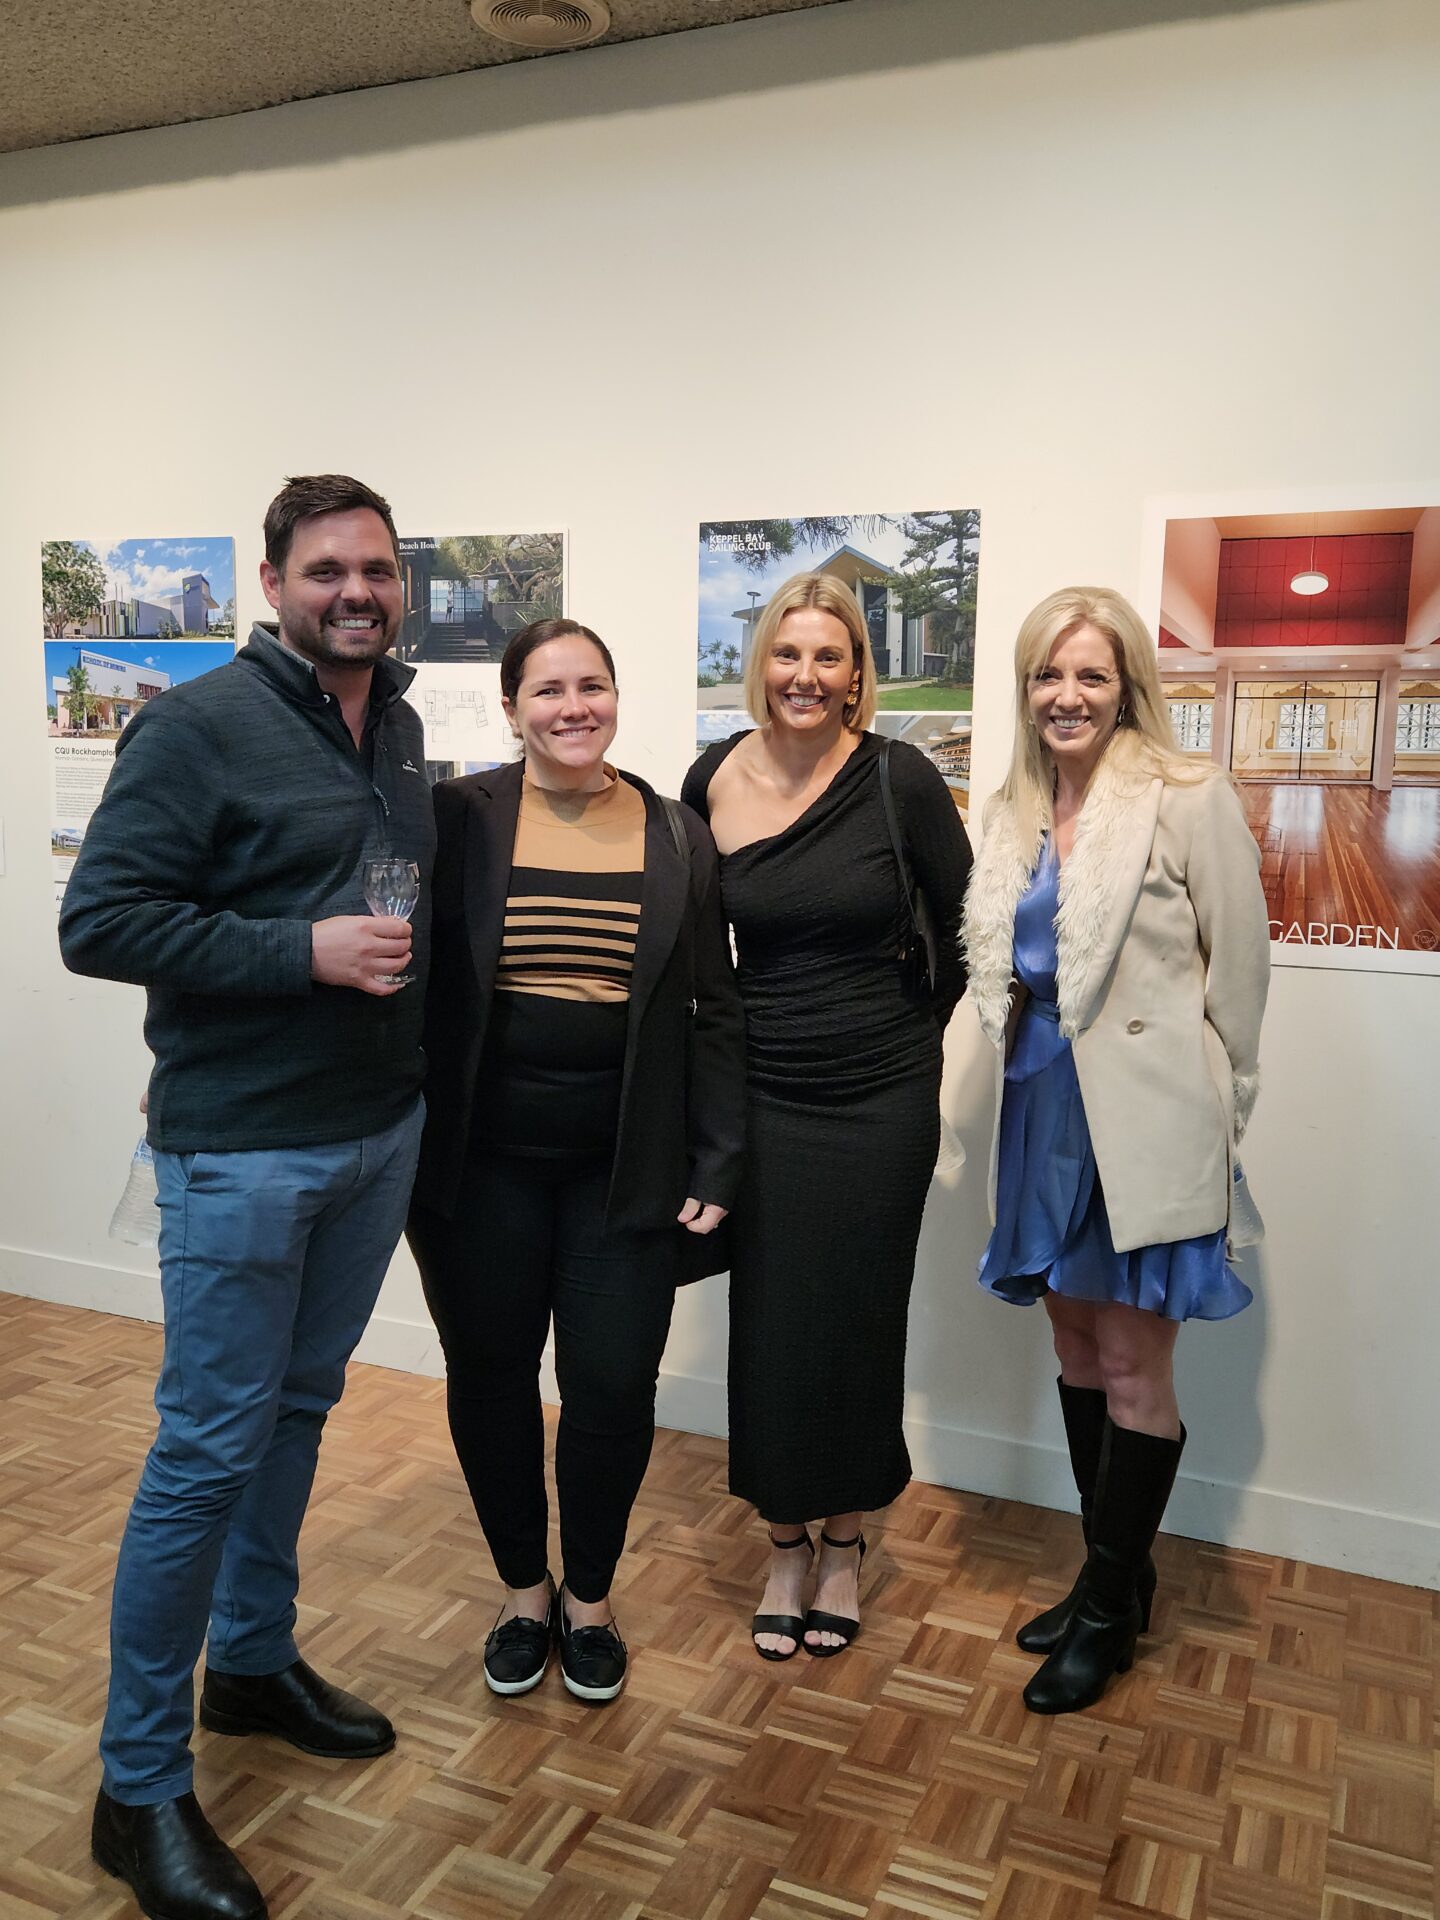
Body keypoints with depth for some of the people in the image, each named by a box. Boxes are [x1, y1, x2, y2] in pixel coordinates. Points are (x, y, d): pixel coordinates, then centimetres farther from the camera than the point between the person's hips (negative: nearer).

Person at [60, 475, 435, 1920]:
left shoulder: (398, 726, 9)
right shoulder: (199, 728, -13)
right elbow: (98, 921, -18)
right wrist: (304, 951, -23)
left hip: (380, 1131, 7)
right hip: (243, 1148, -7)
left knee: (298, 1408, 19)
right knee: (210, 1449, 0)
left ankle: (253, 1662, 39)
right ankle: (140, 1788, 17)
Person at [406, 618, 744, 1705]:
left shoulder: (678, 839, 3)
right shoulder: (459, 819, -2)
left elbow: (714, 1014, 4)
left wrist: (716, 1166, 0)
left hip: (625, 1167, 1)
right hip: (483, 1159, 0)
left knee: (613, 1390, 4)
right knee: (490, 1380, 11)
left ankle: (592, 1598, 31)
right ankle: (525, 1592, 36)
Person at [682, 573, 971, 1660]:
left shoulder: (900, 781, -10)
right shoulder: (712, 783, -2)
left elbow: (963, 923, 1)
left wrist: (914, 1031, 4)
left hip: (880, 1103, -2)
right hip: (761, 1100, 2)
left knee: (857, 1325, 10)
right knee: (769, 1326, 8)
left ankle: (846, 1542, 33)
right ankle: (786, 1545, 30)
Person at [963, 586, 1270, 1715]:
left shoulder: (1190, 799, -10)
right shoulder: (1015, 813, 9)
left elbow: (1239, 968, -7)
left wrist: (1215, 1110, -2)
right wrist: (1024, 1077, 11)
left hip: (1144, 1117, -6)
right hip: (1047, 1109, 6)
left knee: (1133, 1368, 3)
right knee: (1078, 1347, 15)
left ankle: (1109, 1613, 22)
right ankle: (1116, 1578, 34)